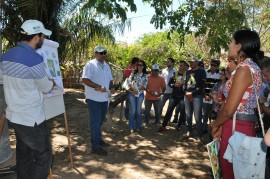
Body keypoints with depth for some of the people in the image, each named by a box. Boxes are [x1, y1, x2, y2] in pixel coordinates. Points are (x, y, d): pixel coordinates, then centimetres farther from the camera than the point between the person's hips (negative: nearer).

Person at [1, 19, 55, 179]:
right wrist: (52, 83, 13)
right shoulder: (35, 59, -23)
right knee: (44, 156, 8)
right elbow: (46, 88, -10)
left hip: (15, 115, 8)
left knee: (24, 155, 21)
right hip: (32, 119, -8)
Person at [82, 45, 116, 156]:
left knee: (100, 121, 19)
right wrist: (98, 87, -27)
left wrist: (112, 87, -3)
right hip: (94, 98, -7)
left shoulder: (107, 66, 14)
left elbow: (110, 80, 18)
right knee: (95, 122, -2)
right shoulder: (90, 64, -11)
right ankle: (95, 146, 7)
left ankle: (98, 139, 35)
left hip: (104, 98, 8)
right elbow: (85, 80, -19)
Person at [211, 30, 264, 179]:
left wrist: (215, 124, -2)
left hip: (236, 126, -9)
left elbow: (229, 109, -21)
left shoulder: (244, 69, -18)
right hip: (245, 124, 9)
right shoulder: (252, 67, 12)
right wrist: (220, 125, 10)